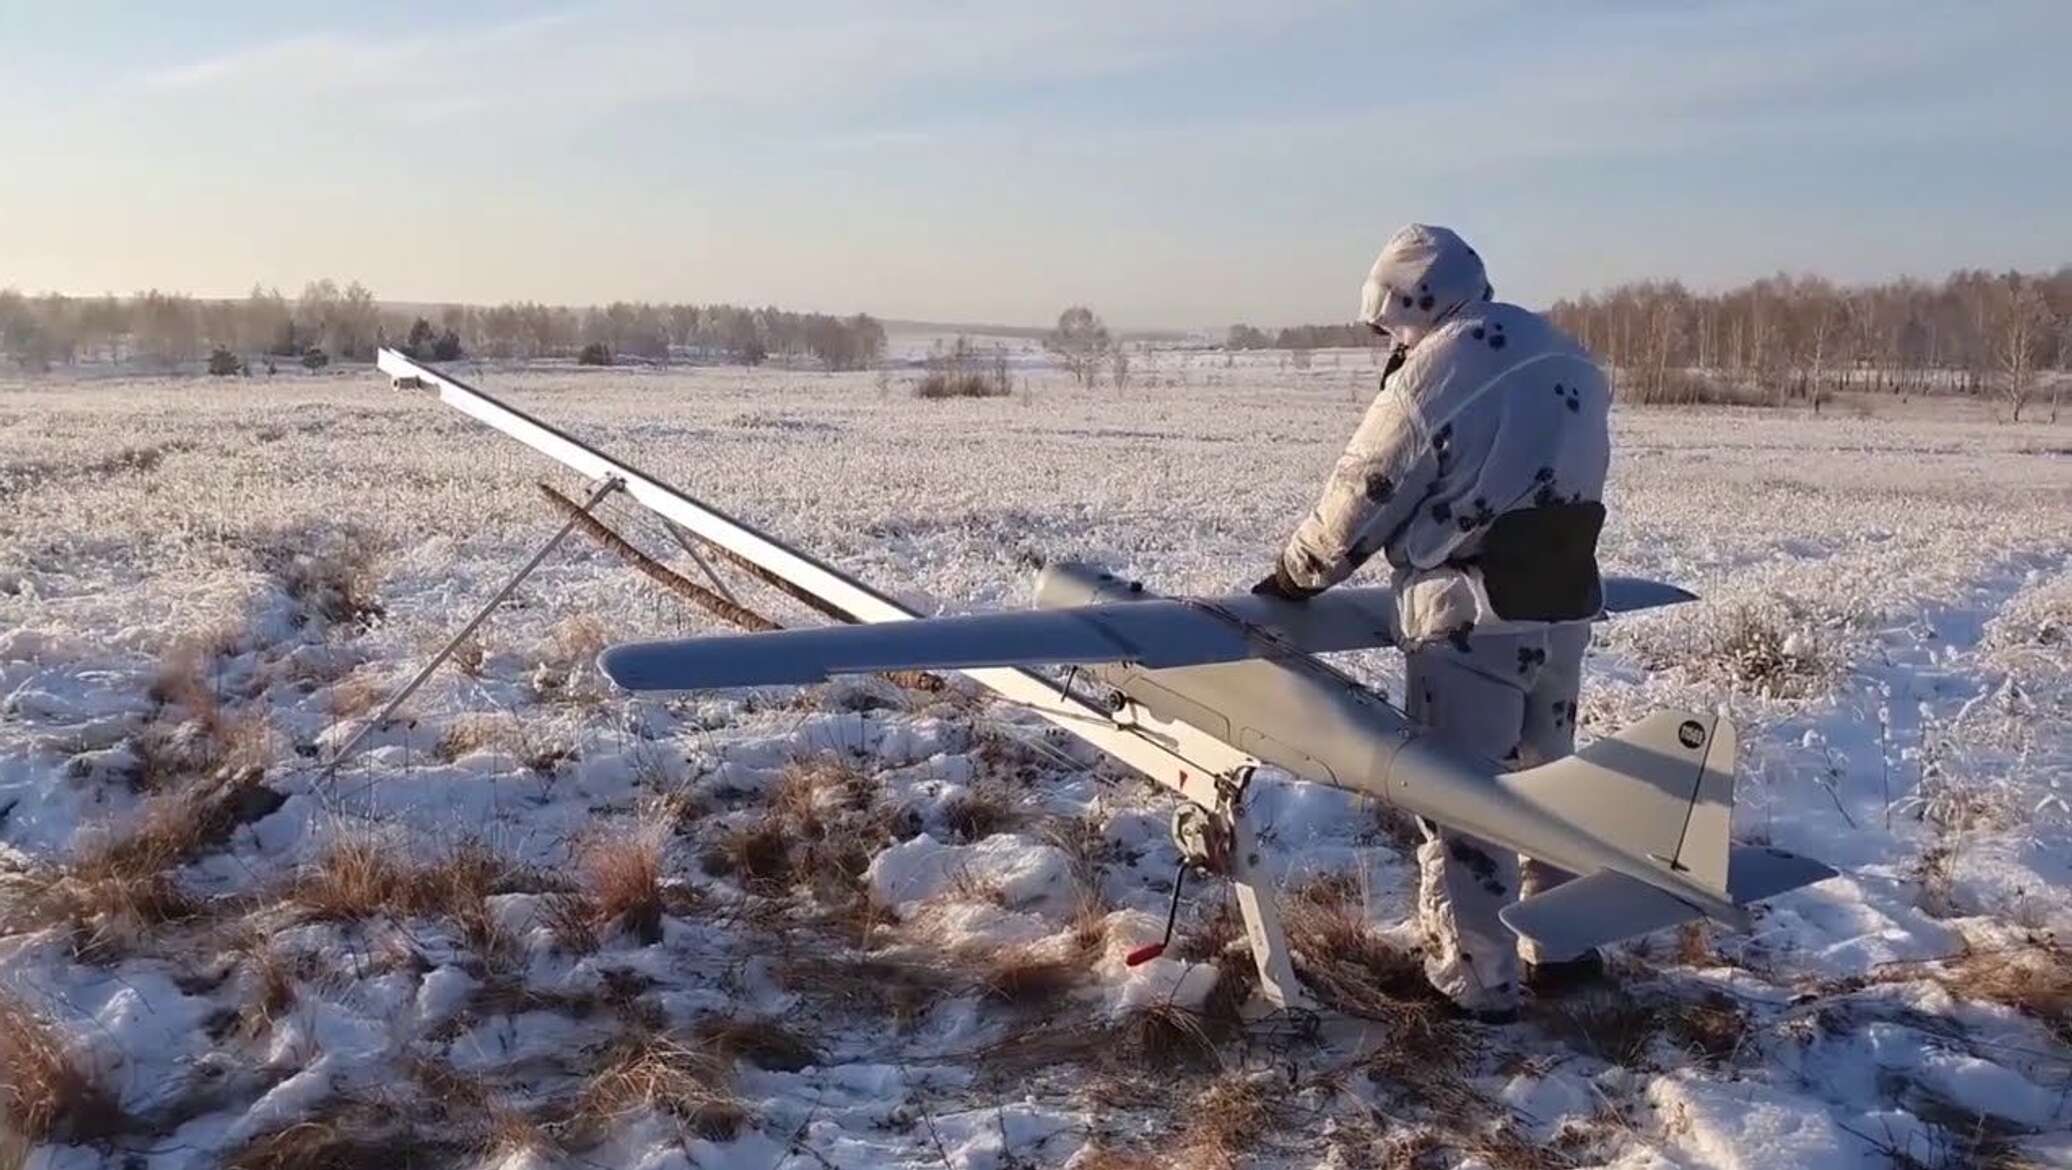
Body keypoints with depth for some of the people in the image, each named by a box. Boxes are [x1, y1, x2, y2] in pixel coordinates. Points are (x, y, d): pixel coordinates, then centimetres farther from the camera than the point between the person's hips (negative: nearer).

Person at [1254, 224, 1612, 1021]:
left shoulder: (1434, 373, -13)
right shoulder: (1569, 360, 9)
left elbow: (1361, 494, -8)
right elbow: (1568, 478, 16)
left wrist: (1294, 577, 6)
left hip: (1471, 617, -8)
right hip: (1565, 605, 8)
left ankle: (1475, 981, 9)